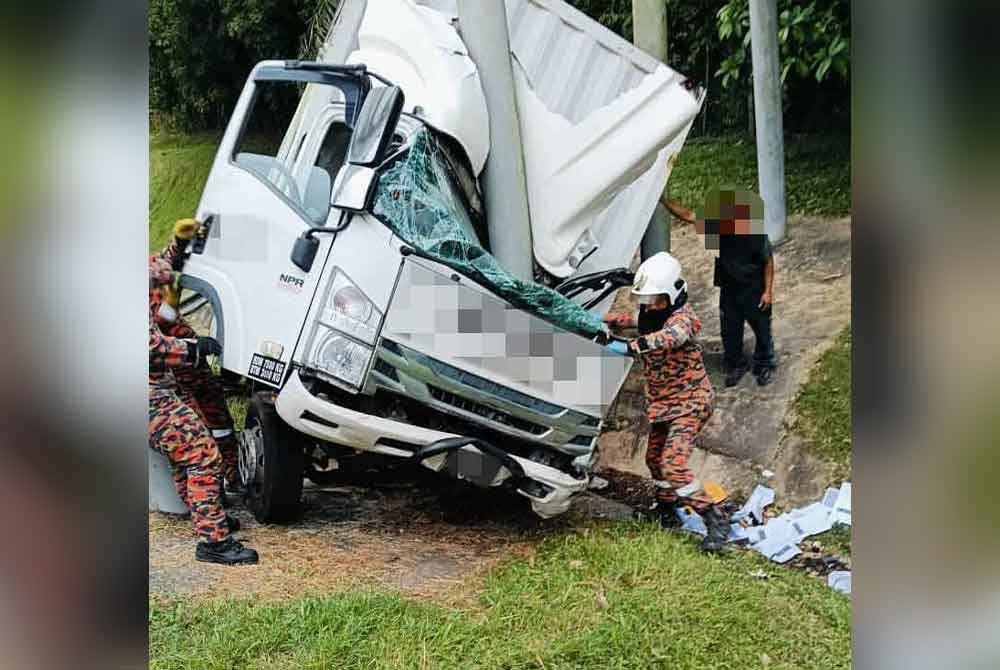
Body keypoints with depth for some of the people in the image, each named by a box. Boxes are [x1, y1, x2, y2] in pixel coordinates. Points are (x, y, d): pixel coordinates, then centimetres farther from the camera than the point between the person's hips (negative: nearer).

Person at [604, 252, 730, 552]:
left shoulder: (682, 318, -23)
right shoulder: (650, 314, 3)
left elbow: (667, 338, -45)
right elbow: (629, 319, 21)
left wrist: (629, 347, -53)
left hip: (689, 401, -9)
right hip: (662, 403, 9)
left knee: (673, 464, -20)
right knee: (655, 459, 18)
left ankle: (716, 519, -11)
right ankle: (667, 512, 39)